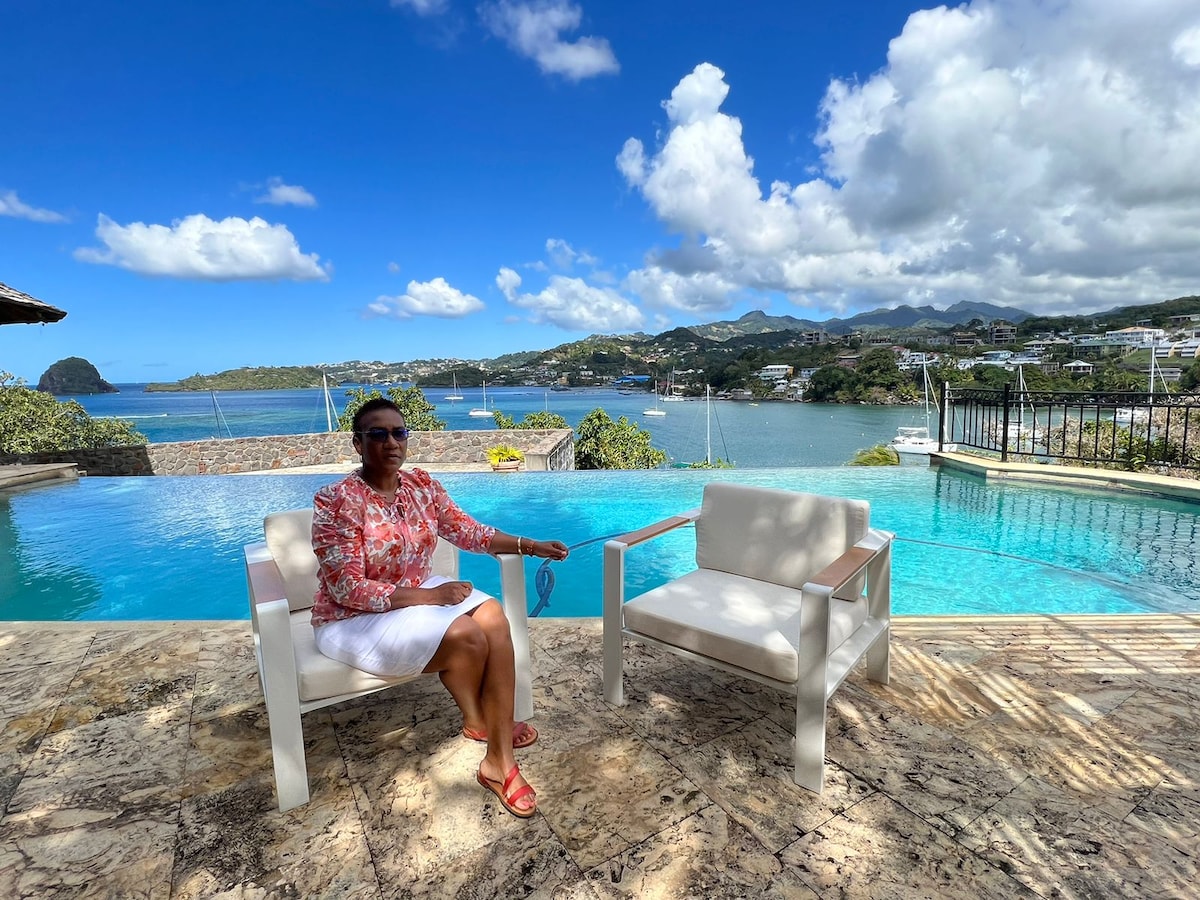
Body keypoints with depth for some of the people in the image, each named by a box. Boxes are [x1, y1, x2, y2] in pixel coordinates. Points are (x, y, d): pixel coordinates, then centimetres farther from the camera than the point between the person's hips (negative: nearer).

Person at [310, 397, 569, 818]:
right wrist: (428, 596, -25)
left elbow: (467, 531, 5)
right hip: (355, 619, -6)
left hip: (419, 592, 6)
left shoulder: (421, 483, -2)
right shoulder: (337, 501, -21)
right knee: (467, 637, -24)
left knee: (493, 617, -19)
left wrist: (531, 545, -1)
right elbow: (347, 589, -23)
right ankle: (478, 721, 12)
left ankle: (499, 762, -13)